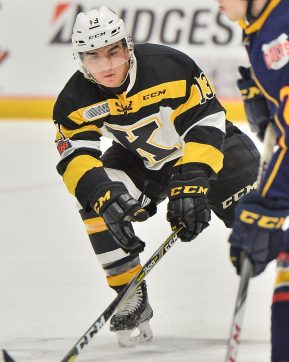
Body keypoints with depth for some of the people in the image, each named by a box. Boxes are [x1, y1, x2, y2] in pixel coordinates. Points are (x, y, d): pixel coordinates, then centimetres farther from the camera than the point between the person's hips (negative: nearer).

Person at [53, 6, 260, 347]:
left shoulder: (169, 67, -32)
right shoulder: (76, 101, -20)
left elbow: (207, 121, -30)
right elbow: (75, 156, -26)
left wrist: (191, 184, -39)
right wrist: (102, 193, -46)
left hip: (212, 148, -3)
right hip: (142, 159, 3)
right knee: (95, 199, -21)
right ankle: (132, 300, -11)